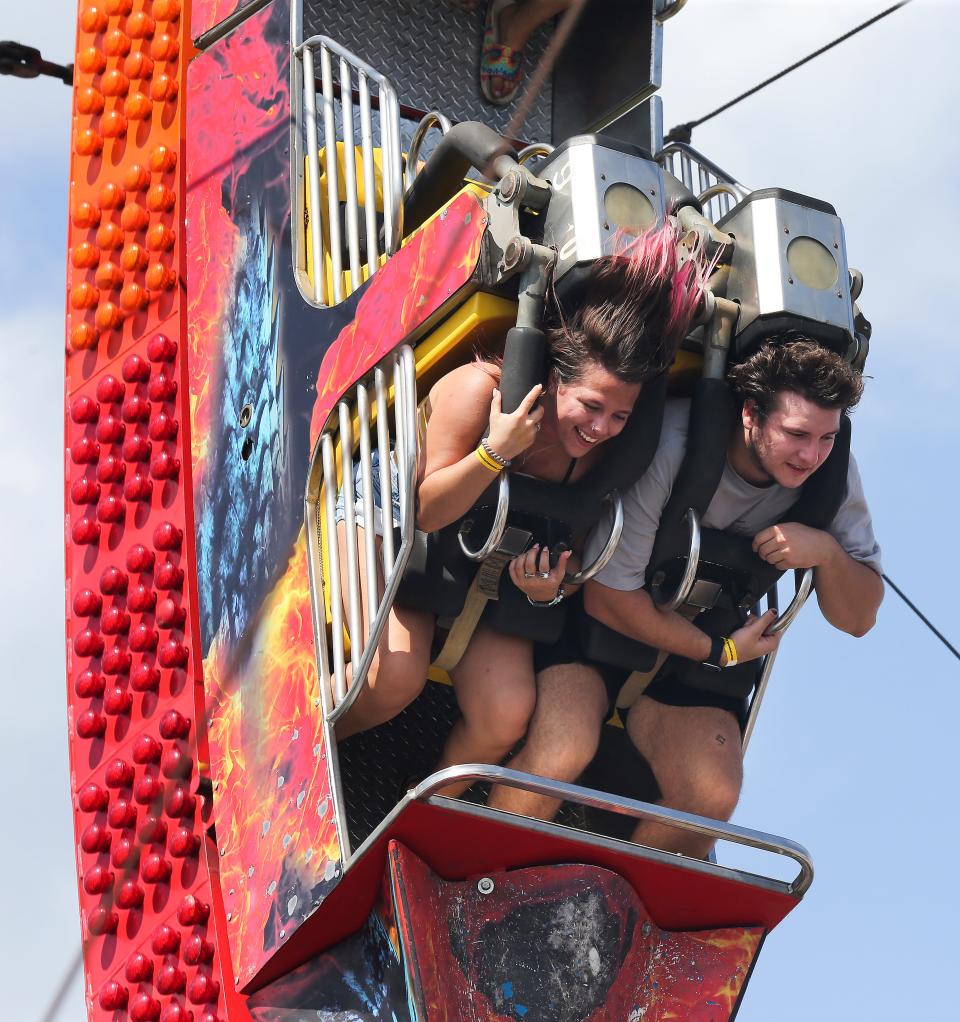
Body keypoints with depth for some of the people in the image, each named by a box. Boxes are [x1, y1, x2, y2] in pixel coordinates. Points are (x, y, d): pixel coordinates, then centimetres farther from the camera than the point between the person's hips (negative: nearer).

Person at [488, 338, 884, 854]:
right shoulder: (671, 444, -29)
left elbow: (858, 618, -4)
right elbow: (608, 597, -20)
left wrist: (828, 552, -25)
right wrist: (721, 651, -15)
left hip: (700, 633, 4)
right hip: (596, 615, -4)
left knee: (713, 797, -19)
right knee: (562, 753, -31)